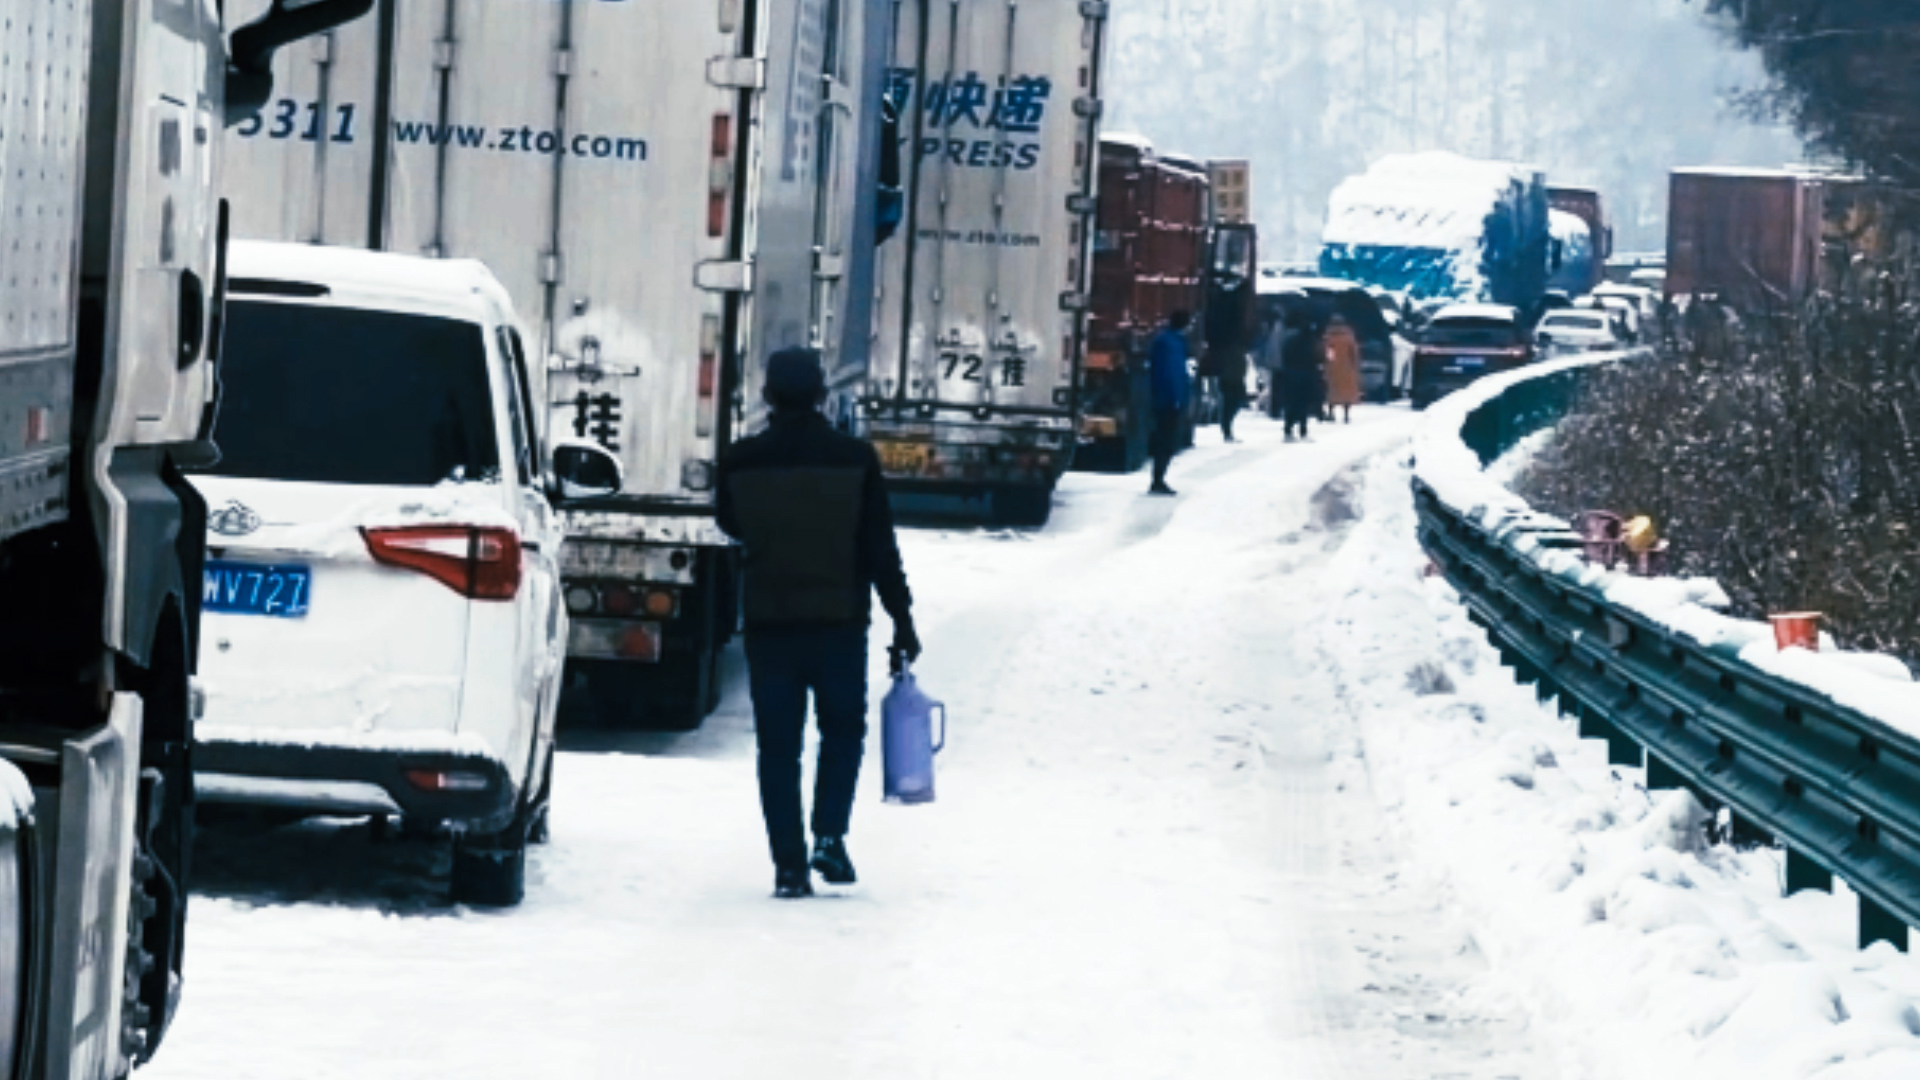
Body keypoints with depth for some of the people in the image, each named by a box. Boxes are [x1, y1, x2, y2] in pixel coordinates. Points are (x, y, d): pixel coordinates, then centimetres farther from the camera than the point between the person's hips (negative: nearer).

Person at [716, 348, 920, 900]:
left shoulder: (741, 462, -4)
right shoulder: (854, 459, -7)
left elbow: (732, 525, 14)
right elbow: (881, 549, -4)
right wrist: (902, 620, 2)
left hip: (768, 621, 1)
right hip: (838, 622, 0)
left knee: (778, 745, 5)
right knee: (843, 729, 16)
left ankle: (789, 864, 0)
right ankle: (829, 837, 0)